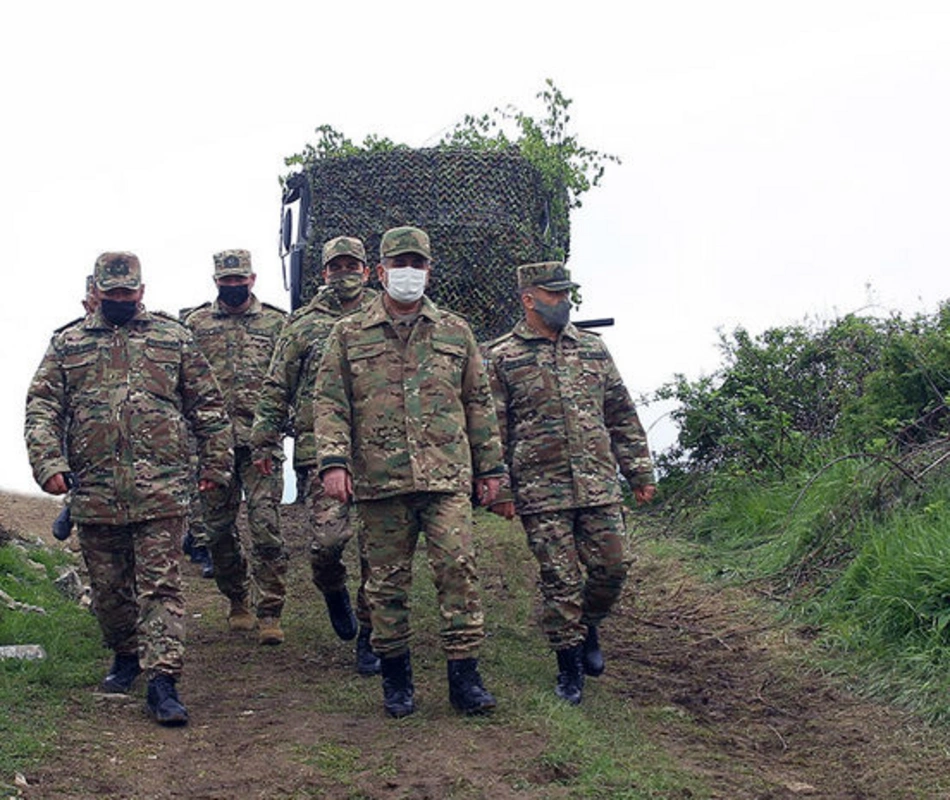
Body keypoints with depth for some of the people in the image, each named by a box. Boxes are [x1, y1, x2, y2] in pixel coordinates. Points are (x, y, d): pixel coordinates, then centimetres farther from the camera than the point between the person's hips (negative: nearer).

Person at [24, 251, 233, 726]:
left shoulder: (174, 339, 9)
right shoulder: (67, 344, 11)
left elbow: (207, 406, 12)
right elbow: (41, 407, 5)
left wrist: (215, 464, 9)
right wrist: (47, 463, -9)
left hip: (161, 489, -2)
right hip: (94, 491, 2)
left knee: (160, 585, -6)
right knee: (108, 587, 13)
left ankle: (162, 681, -7)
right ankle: (125, 654, 35)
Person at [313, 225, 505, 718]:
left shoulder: (456, 332, 13)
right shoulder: (349, 335, 9)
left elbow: (479, 403, 16)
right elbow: (329, 403, 4)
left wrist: (489, 466, 13)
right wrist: (333, 460, -9)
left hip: (447, 478, 0)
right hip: (379, 479, 0)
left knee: (458, 568, -8)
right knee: (387, 580, 6)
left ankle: (464, 675, 0)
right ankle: (395, 676, 19)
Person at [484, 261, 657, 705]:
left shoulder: (593, 349, 12)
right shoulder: (501, 358, 0)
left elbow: (622, 415, 16)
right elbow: (493, 430, 0)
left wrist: (639, 471, 12)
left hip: (599, 487, 4)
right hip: (542, 493, -4)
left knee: (611, 567, 3)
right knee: (560, 581, 1)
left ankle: (587, 628, 31)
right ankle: (569, 664, 15)